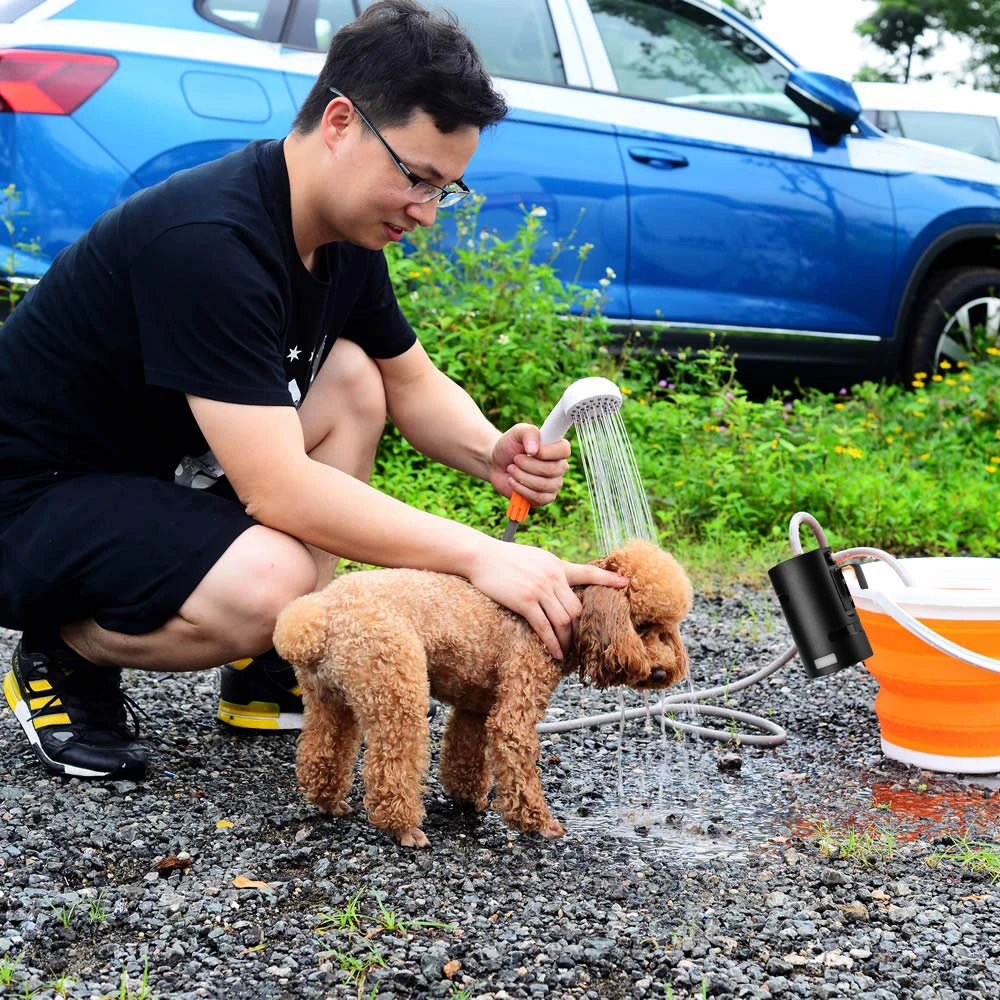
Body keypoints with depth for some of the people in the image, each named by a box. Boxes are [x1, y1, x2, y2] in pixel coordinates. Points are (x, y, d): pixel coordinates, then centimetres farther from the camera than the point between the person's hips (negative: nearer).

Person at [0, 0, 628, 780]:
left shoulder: (346, 234, -1)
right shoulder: (209, 240, -30)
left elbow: (415, 385, 12)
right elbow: (275, 486, -34)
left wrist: (489, 452, -11)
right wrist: (478, 555, -33)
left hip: (165, 469, 9)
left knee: (353, 377, -4)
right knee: (267, 583, -34)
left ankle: (269, 674, 0)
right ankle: (63, 658, -2)